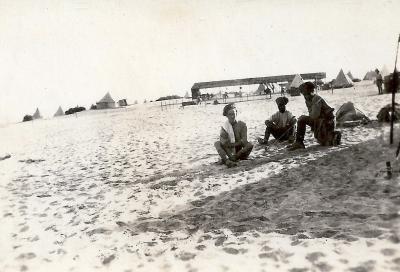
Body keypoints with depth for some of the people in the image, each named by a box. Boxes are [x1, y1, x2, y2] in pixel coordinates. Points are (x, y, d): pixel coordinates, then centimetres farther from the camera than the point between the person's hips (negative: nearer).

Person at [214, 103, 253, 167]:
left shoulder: (242, 125, -5)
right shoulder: (224, 127, -7)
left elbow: (244, 141, -12)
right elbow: (224, 143, -15)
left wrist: (232, 144, -17)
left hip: (239, 150, 0)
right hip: (229, 151, 0)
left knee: (250, 145, -25)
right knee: (217, 143, -23)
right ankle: (227, 161, -44)